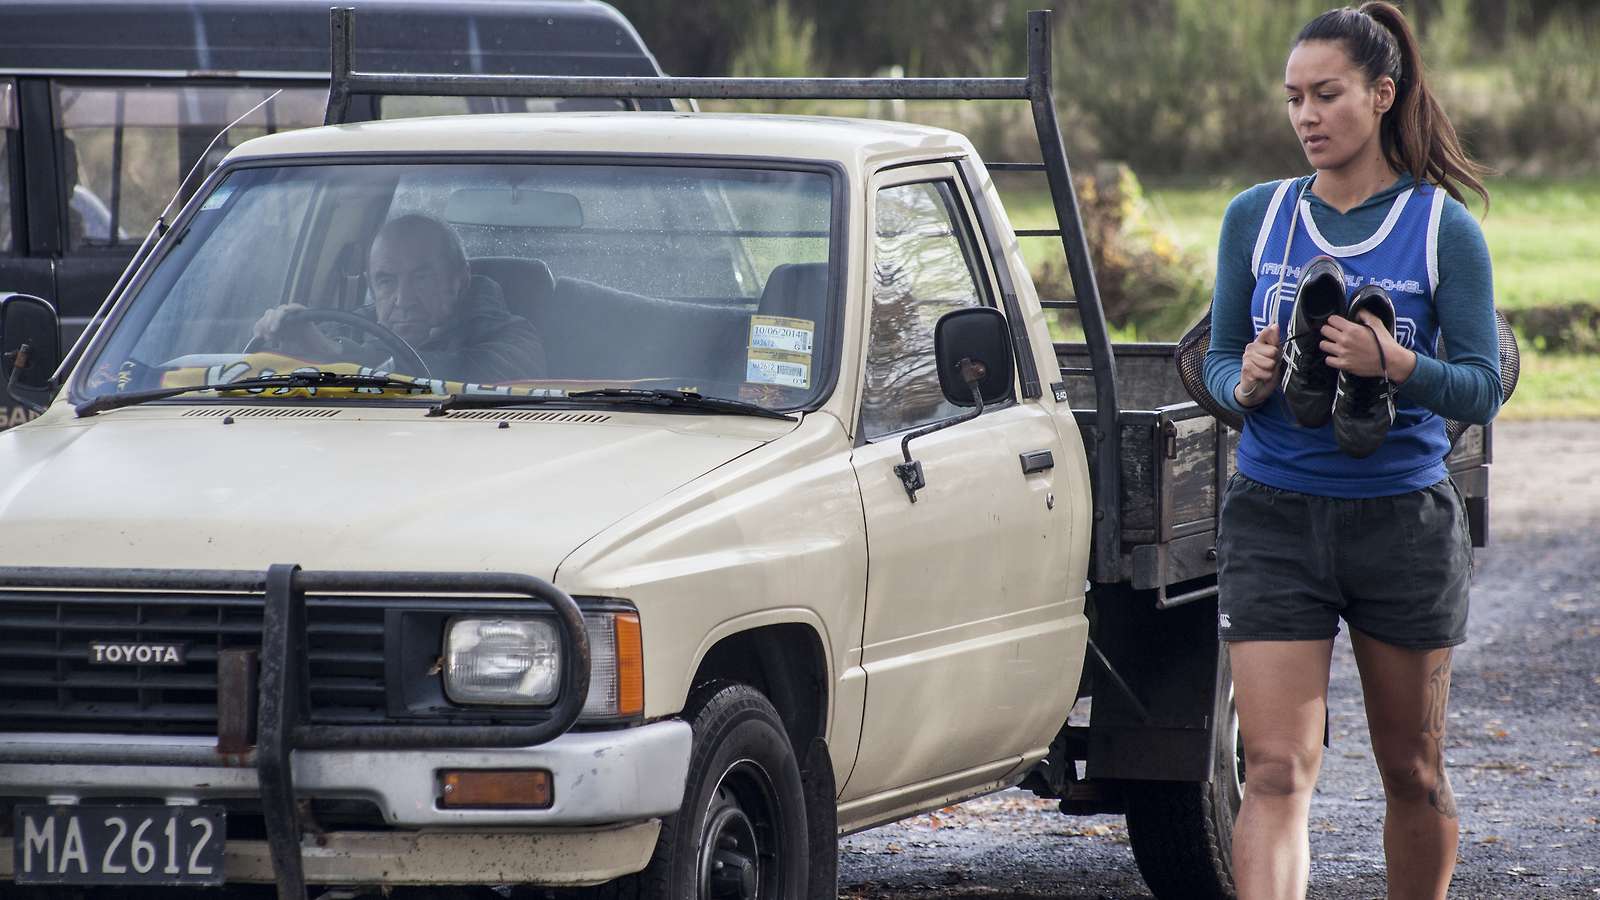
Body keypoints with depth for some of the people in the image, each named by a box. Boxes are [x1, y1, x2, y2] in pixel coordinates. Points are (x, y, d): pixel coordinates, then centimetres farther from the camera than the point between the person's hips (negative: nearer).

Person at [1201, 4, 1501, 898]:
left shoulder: (1445, 229, -2)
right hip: (1274, 516, 1)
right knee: (1277, 769, -10)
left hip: (1404, 517, -1)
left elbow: (1484, 386, -5)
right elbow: (1218, 359, 10)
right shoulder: (1256, 217, 5)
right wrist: (1246, 383, -13)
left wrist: (1395, 365, -23)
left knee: (1412, 772, 11)